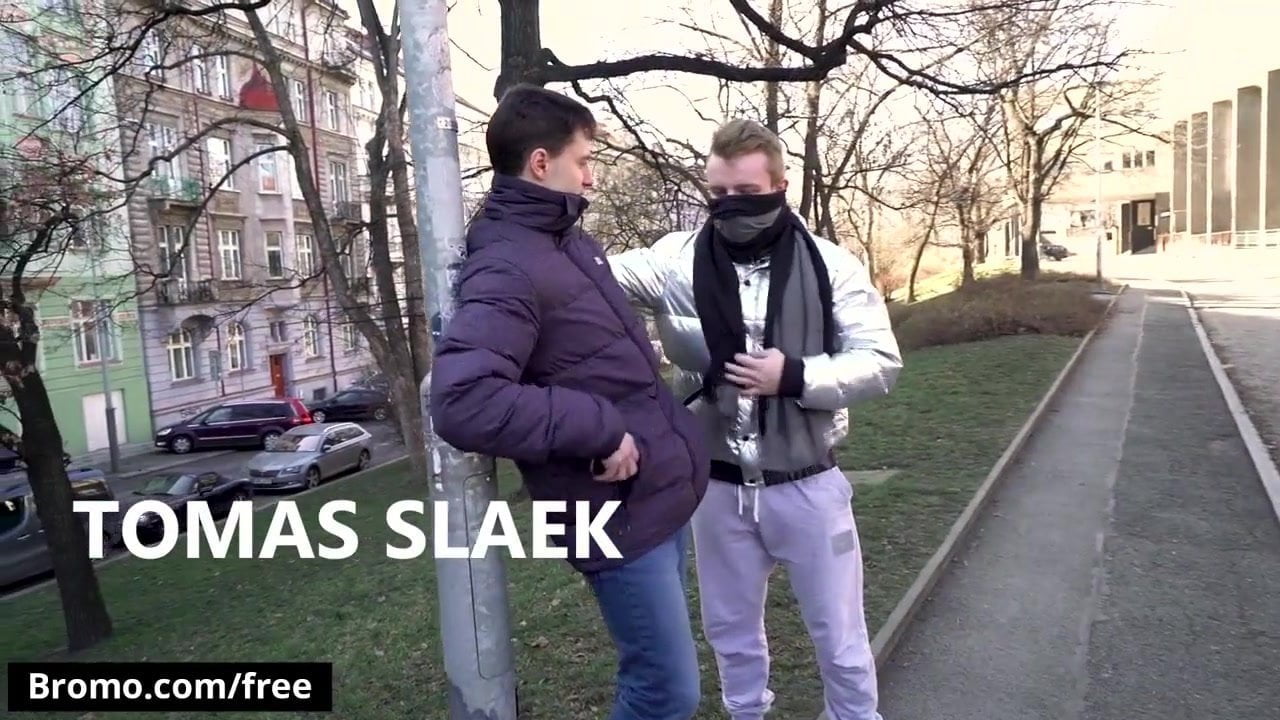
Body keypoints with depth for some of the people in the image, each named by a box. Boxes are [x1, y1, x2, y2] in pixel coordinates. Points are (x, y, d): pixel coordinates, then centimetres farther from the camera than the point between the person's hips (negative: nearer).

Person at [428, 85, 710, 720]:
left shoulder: (570, 242, 10)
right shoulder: (507, 269, -20)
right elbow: (463, 402, -33)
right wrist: (597, 428, -26)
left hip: (664, 494, 9)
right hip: (621, 514, -9)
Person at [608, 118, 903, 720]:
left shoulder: (829, 264, -7)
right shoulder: (679, 259, -6)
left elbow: (881, 362, -8)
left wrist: (796, 375, -22)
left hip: (807, 484, -1)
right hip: (719, 487, 2)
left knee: (838, 633, 15)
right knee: (731, 629, 21)